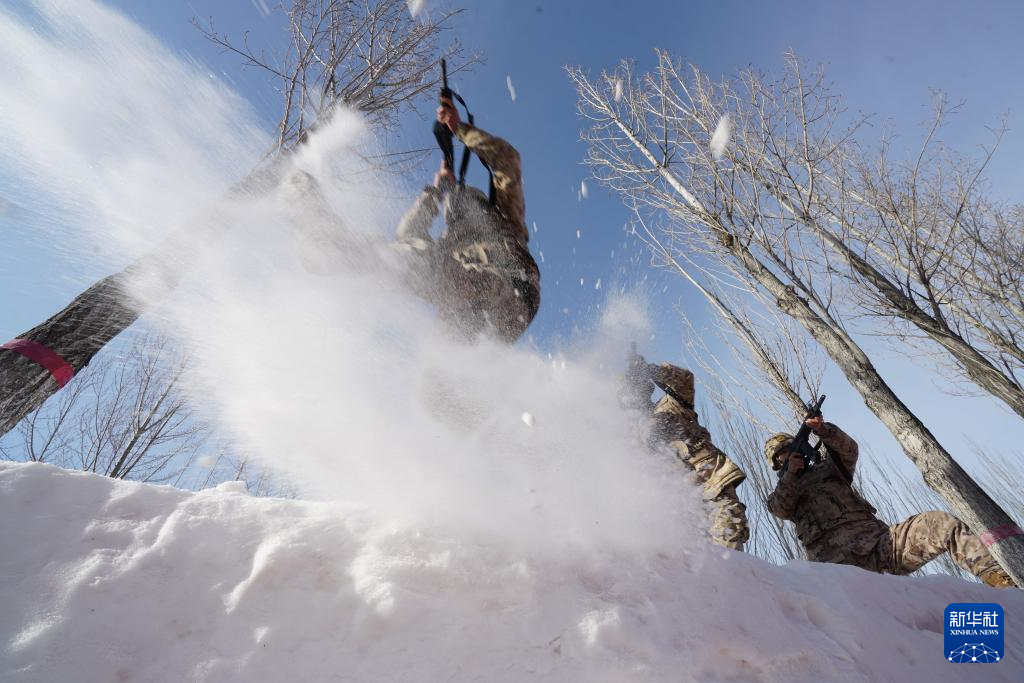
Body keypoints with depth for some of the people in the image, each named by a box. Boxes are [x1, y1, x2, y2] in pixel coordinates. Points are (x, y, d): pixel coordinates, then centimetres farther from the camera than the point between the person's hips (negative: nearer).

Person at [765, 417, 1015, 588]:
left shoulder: (827, 467, 26)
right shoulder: (783, 492, 23)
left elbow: (848, 449, 5)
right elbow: (780, 509, -1)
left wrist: (823, 430, -15)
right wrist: (791, 473, -7)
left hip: (878, 539, 3)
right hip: (836, 556, -3)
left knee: (942, 523, -15)